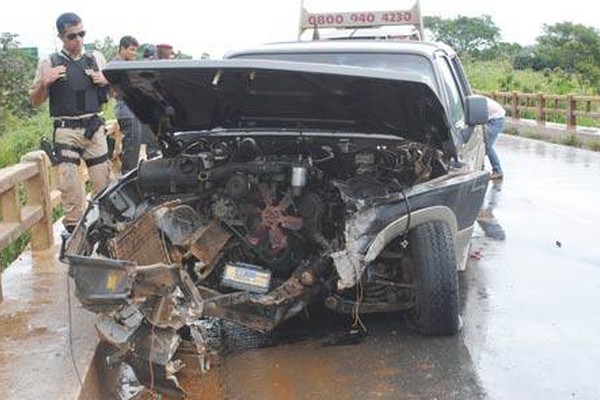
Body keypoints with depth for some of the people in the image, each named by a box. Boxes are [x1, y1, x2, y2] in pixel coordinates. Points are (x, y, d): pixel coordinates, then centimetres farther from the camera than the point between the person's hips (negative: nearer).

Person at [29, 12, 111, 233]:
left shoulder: (97, 58, 10)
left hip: (94, 128, 2)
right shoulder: (49, 63, 3)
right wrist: (44, 82, -14)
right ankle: (73, 228, 1)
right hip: (66, 130, -2)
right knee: (69, 183, -7)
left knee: (103, 181, 4)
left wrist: (106, 81, -3)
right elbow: (35, 101, 6)